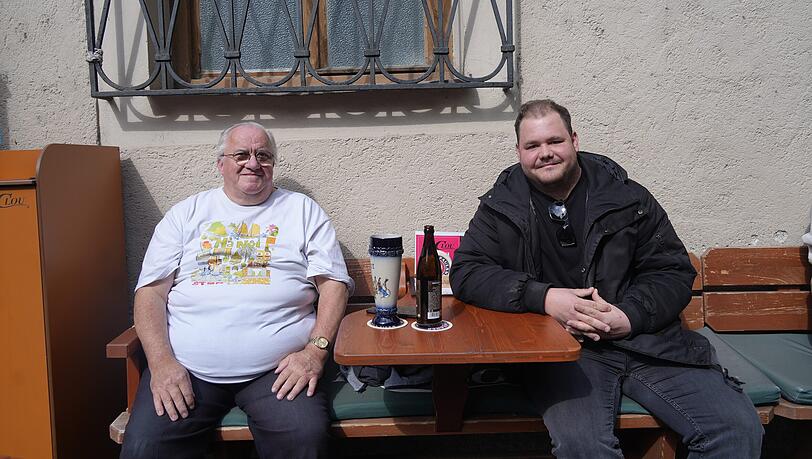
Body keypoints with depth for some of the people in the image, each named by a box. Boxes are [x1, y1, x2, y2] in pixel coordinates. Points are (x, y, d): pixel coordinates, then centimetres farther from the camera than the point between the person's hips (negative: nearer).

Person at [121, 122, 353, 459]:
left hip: (277, 368, -1)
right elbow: (151, 291, 9)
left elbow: (333, 284, 6)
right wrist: (161, 361, -7)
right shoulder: (186, 214, 16)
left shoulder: (303, 211, 13)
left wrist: (315, 350, -10)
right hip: (185, 368, 2)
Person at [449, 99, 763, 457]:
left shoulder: (628, 198, 8)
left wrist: (631, 316, -12)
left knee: (739, 429, -14)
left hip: (643, 335, 3)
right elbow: (466, 273, -3)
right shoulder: (501, 206, 6)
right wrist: (544, 297, -17)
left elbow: (674, 273, 8)